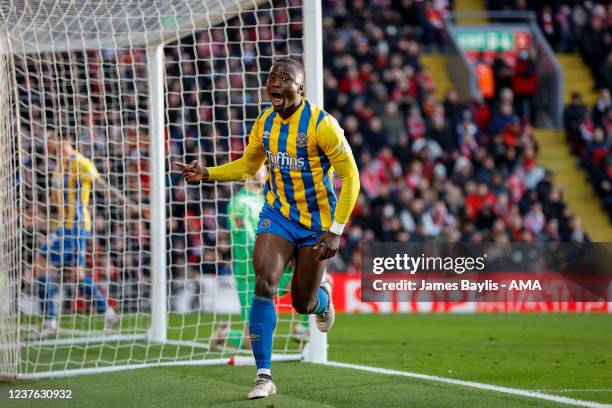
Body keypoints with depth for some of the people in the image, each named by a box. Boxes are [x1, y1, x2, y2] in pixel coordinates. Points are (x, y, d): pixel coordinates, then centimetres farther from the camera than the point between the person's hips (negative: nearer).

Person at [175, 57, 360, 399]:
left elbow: (350, 177, -17)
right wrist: (207, 174, -3)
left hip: (316, 222, -3)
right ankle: (264, 377, -17)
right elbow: (248, 166, 15)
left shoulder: (321, 124, -20)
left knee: (303, 304, 6)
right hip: (277, 214, 3)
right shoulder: (265, 123, -2)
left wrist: (335, 231, -21)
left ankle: (322, 297, 48)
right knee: (264, 282, -21)